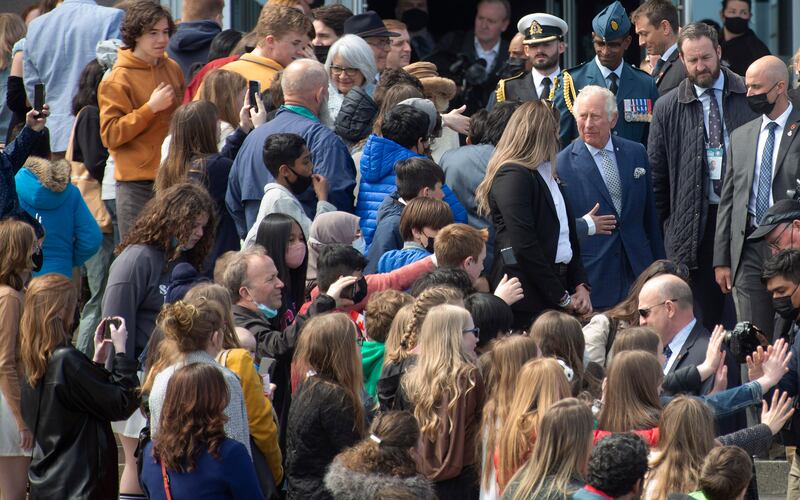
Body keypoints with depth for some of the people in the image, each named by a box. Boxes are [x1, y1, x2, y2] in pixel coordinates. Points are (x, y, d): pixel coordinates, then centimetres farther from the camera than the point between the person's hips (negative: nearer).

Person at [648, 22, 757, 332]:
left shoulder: (750, 97, 3)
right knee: (706, 315, 2)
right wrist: (668, 224, 6)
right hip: (695, 222, 0)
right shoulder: (668, 109, 4)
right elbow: (656, 174, 8)